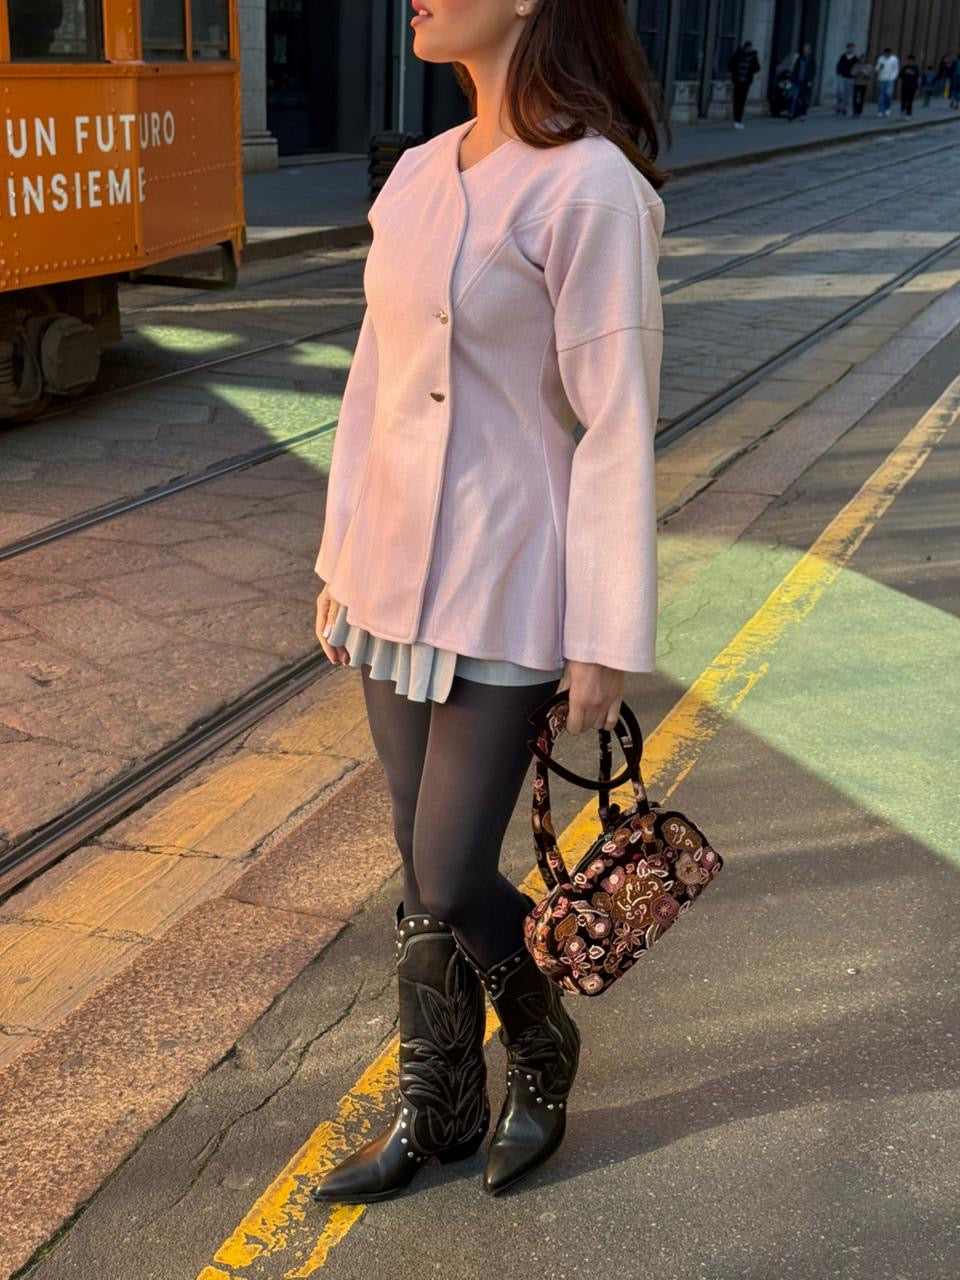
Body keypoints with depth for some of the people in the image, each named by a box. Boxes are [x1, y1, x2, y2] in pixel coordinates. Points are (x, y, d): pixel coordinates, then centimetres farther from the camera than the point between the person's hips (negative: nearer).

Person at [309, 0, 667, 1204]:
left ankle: (542, 1054, 33)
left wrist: (605, 642, -14)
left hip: (505, 594, -7)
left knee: (452, 885, 1)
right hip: (395, 580, 7)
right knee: (422, 873, 15)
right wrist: (342, 563, 15)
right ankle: (437, 1107, 34)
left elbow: (617, 425, -15)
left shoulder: (589, 185, -14)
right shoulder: (417, 175, 8)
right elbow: (374, 381, 13)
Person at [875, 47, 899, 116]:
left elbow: (896, 70, 3)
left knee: (888, 93, -18)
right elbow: (876, 68, 10)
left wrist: (892, 78, -8)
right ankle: (880, 111, 5)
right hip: (881, 79, 2)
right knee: (881, 95, 0)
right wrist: (879, 68, -13)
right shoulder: (880, 59, 8)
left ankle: (887, 108, 2)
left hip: (890, 80, -2)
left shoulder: (894, 59, 2)